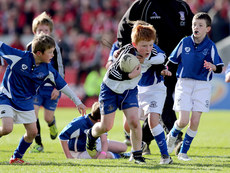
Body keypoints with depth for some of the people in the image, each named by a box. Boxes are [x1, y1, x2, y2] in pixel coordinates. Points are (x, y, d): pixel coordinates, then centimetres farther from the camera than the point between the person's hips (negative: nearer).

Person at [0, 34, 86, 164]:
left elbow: (62, 85, 2)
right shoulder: (19, 57, -21)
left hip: (26, 102, 5)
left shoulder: (48, 70, -8)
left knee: (32, 132, 2)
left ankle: (17, 157, 23)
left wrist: (78, 102, 5)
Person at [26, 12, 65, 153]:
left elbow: (60, 68, -2)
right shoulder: (30, 47, 2)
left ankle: (52, 124, 43)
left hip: (51, 88, -2)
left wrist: (57, 87, -9)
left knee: (48, 117, 3)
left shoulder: (54, 47, -5)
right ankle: (38, 144, -4)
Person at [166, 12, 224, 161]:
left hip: (202, 85, 0)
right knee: (183, 121, -9)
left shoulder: (210, 46, -3)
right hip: (184, 83, 0)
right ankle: (173, 135, 25)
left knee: (195, 121, -5)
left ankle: (184, 151, 11)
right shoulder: (185, 42, 1)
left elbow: (219, 68, -7)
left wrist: (212, 67, -27)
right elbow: (172, 61, 13)